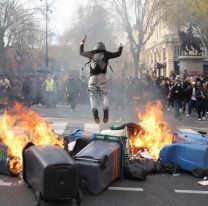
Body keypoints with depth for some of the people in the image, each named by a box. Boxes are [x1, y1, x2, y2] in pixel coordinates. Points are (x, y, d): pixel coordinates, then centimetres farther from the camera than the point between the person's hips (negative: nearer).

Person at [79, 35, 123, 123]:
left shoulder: (91, 53, 13)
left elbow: (81, 52, 29)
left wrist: (82, 42, 42)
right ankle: (106, 110, -22)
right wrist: (120, 48, 41)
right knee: (104, 95, 2)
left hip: (92, 77, 1)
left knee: (93, 96, 2)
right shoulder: (106, 54, 10)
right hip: (102, 76, -1)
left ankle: (94, 111, -21)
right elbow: (117, 54, 20)